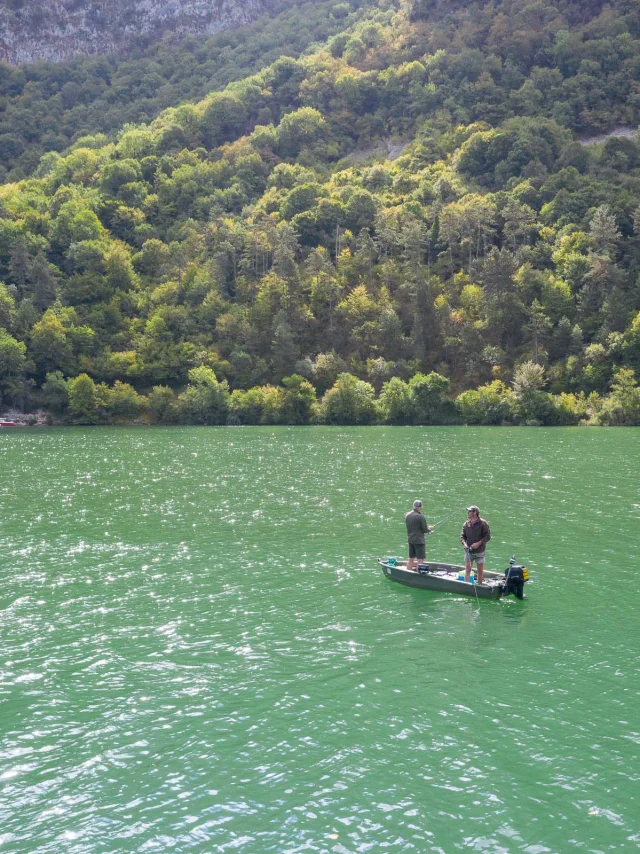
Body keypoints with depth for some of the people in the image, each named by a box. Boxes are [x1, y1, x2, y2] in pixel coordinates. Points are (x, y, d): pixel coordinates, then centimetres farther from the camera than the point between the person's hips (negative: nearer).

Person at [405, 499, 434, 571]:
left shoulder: (407, 515, 6)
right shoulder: (420, 517, -18)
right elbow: (425, 530, -13)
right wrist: (430, 528, 10)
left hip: (410, 540, 8)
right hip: (419, 540, -8)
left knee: (411, 559, 15)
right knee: (420, 560, -2)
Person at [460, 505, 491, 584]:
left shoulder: (483, 523, -8)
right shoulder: (466, 524, 3)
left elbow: (488, 536, -9)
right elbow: (462, 536, 8)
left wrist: (478, 543, -19)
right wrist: (464, 543, -11)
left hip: (479, 551, -2)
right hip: (468, 551, 2)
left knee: (480, 571, 6)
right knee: (467, 569, -5)